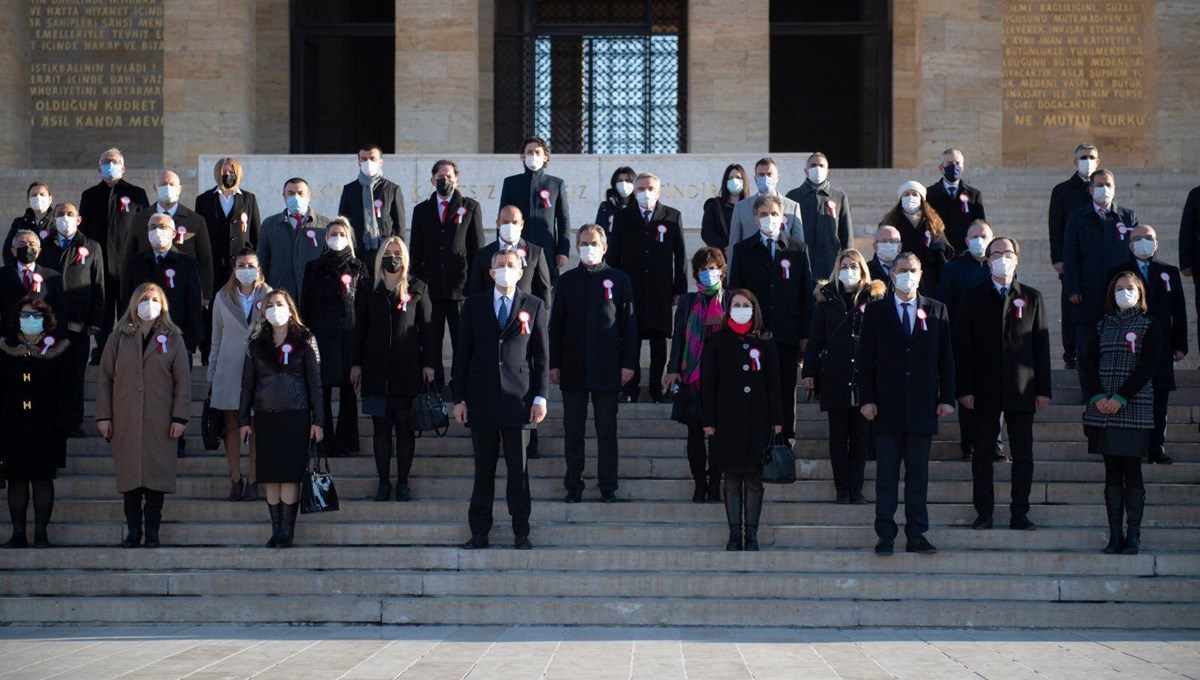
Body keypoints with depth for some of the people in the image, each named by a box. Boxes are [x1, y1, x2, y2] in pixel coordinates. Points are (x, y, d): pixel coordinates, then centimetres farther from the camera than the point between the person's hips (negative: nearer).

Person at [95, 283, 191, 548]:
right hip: (126, 421, 1)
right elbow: (105, 377, 9)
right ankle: (132, 531, 6)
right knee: (130, 475, 0)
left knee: (157, 475, -3)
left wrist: (180, 417, -4)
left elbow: (183, 380, 4)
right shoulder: (119, 337, 10)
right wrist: (103, 416, 1)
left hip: (160, 422, -1)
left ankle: (152, 532, 4)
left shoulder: (172, 338, 7)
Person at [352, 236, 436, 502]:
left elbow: (427, 327, 3)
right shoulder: (372, 291, 10)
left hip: (407, 368, -2)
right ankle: (383, 482, 9)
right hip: (377, 369, 2)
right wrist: (356, 363, 7)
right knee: (381, 427, 3)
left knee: (404, 425, 1)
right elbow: (362, 328, 12)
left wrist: (429, 363, -2)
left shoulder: (417, 288, 5)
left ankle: (403, 483, 8)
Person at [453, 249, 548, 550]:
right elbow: (462, 354, 8)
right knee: (483, 469, 5)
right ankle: (479, 533, 10)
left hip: (518, 398, -1)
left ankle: (521, 533, 7)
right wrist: (459, 398, 3)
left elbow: (542, 355, 6)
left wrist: (540, 397, -1)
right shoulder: (474, 305, 9)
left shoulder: (533, 306, 7)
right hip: (481, 398, 1)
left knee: (518, 469, 1)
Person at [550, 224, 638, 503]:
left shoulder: (619, 280, 5)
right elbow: (556, 325, 10)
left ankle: (608, 488, 9)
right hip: (573, 368, 2)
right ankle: (573, 487, 12)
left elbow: (629, 325, 4)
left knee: (607, 432, 2)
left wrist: (629, 363, -3)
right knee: (573, 432, 5)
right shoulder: (566, 281, 9)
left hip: (607, 369, -2)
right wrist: (554, 364, 3)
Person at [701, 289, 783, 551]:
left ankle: (751, 534, 4)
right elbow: (708, 383, 4)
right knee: (732, 477, 1)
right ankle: (735, 534, 5)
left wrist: (777, 419, 2)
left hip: (758, 419, 1)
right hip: (727, 419, -1)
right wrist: (708, 420, -3)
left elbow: (773, 382, 8)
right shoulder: (717, 341, 6)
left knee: (754, 477, 0)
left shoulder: (765, 342, 9)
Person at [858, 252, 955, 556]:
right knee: (886, 474, 1)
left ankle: (917, 535, 8)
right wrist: (867, 399, -4)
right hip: (888, 406, -1)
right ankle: (885, 536, 5)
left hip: (922, 406, 1)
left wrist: (947, 398, 1)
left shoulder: (936, 311, 9)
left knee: (919, 474, 4)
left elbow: (945, 357, 8)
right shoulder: (876, 311, 6)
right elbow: (865, 358, 3)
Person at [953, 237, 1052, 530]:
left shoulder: (1032, 298, 10)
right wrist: (965, 389, -6)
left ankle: (1020, 514, 7)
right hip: (984, 390, -1)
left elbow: (1041, 346, 8)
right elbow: (962, 348, 3)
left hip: (1021, 390, 1)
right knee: (982, 454, 3)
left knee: (1023, 454, 1)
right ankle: (984, 513, 10)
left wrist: (1043, 389, 2)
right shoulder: (971, 299, 7)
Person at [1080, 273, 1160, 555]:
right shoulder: (1103, 325, 13)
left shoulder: (1149, 325, 2)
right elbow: (1087, 362, 7)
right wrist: (1096, 396, -9)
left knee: (1132, 471, -4)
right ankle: (1115, 535, 6)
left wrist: (1121, 397, -14)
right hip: (1103, 409, 3)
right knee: (1112, 471, 4)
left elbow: (1147, 366, -7)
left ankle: (1133, 535, 1)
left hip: (1134, 408, -3)